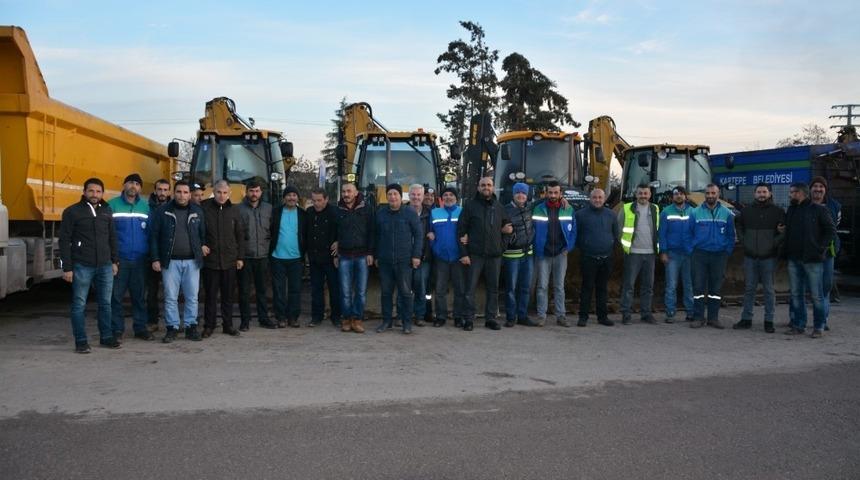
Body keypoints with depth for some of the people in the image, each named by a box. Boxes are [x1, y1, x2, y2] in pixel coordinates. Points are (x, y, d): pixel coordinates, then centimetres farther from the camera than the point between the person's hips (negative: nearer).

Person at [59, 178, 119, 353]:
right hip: (82, 266, -4)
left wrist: (114, 261, 12)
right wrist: (67, 268, -8)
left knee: (105, 303, 10)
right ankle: (81, 341, 8)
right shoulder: (72, 212, -2)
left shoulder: (107, 211, 11)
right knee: (79, 304, 1)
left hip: (105, 266, 4)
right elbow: (64, 241, -3)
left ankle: (106, 337, 20)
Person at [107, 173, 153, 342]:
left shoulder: (145, 206, 6)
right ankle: (117, 330, 11)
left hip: (140, 260, 2)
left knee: (139, 296, 10)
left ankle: (140, 328, 19)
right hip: (118, 259, -2)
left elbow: (150, 231, 6)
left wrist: (151, 255, 0)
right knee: (116, 296, 2)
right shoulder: (112, 205, -1)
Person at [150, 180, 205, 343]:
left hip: (192, 261, 1)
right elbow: (154, 236, 1)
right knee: (170, 297, 2)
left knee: (192, 297, 4)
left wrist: (203, 245, -1)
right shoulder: (163, 211, 1)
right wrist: (155, 259, -3)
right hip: (170, 261, -1)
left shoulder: (197, 211, 6)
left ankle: (191, 327, 14)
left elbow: (203, 233, 17)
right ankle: (172, 328, 11)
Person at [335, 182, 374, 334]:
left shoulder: (366, 209, 2)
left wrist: (370, 253, -4)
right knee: (345, 291, 3)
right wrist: (335, 254, 7)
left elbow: (371, 232, 1)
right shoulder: (338, 210, 7)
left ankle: (358, 319, 10)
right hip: (344, 257, 1)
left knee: (361, 291, 1)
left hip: (362, 256, -1)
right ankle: (346, 319, 12)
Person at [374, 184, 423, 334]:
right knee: (386, 292, 8)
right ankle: (386, 320, 18)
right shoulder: (380, 213, 8)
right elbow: (376, 236, 14)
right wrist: (376, 256, 11)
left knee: (406, 292, 1)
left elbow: (419, 234, -1)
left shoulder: (410, 213, -1)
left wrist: (416, 255, -6)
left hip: (404, 260, -3)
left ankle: (407, 322, 10)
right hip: (384, 260, 3)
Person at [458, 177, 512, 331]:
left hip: (494, 254, 3)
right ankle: (469, 319, 7)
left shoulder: (499, 207, 12)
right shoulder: (470, 205, 1)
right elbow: (461, 229, -3)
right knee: (471, 288, -2)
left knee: (493, 288, 8)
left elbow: (506, 225, 25)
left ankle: (490, 318, 18)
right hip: (475, 254, -3)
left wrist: (508, 229, -1)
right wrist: (463, 253, -10)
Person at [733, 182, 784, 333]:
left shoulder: (777, 212, 0)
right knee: (749, 288, 7)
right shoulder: (747, 211, 9)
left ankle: (769, 321, 9)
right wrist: (742, 240, 10)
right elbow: (738, 224, 22)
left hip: (768, 257, -3)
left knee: (769, 289, 2)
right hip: (750, 257, 3)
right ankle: (746, 319, 14)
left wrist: (775, 242, -11)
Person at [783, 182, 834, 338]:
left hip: (812, 260, -6)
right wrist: (786, 250, 7)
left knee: (816, 295, -1)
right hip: (794, 259, 6)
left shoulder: (818, 210, -3)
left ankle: (819, 327, 7)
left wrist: (820, 248, -10)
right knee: (796, 294, 9)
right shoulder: (791, 210, 14)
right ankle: (799, 325, 17)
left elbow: (831, 230, -4)